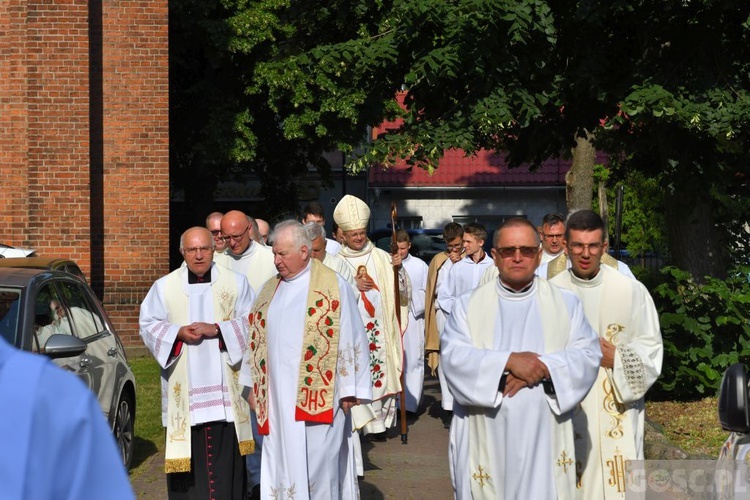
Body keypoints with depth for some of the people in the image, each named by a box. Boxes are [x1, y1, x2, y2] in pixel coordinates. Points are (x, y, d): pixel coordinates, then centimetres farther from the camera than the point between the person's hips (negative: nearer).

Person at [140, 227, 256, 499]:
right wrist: (178, 332, -11)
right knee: (190, 451, 0)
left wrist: (216, 329, -13)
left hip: (224, 383, 0)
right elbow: (148, 325, 7)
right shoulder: (165, 286, 7)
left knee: (226, 450, 0)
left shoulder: (236, 283, 5)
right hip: (184, 387, 0)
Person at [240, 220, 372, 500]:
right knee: (283, 463, 7)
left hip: (317, 397, -5)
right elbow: (256, 339, 18)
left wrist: (349, 391, -7)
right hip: (277, 397, 5)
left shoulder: (333, 287, -5)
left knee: (318, 465, -1)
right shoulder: (270, 289, 12)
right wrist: (253, 386, 16)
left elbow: (349, 337, -6)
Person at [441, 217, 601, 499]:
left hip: (544, 441, 1)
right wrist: (509, 361, -20)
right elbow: (453, 357, -7)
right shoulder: (468, 305, 7)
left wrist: (541, 367, -17)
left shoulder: (566, 304, 10)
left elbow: (588, 355, -1)